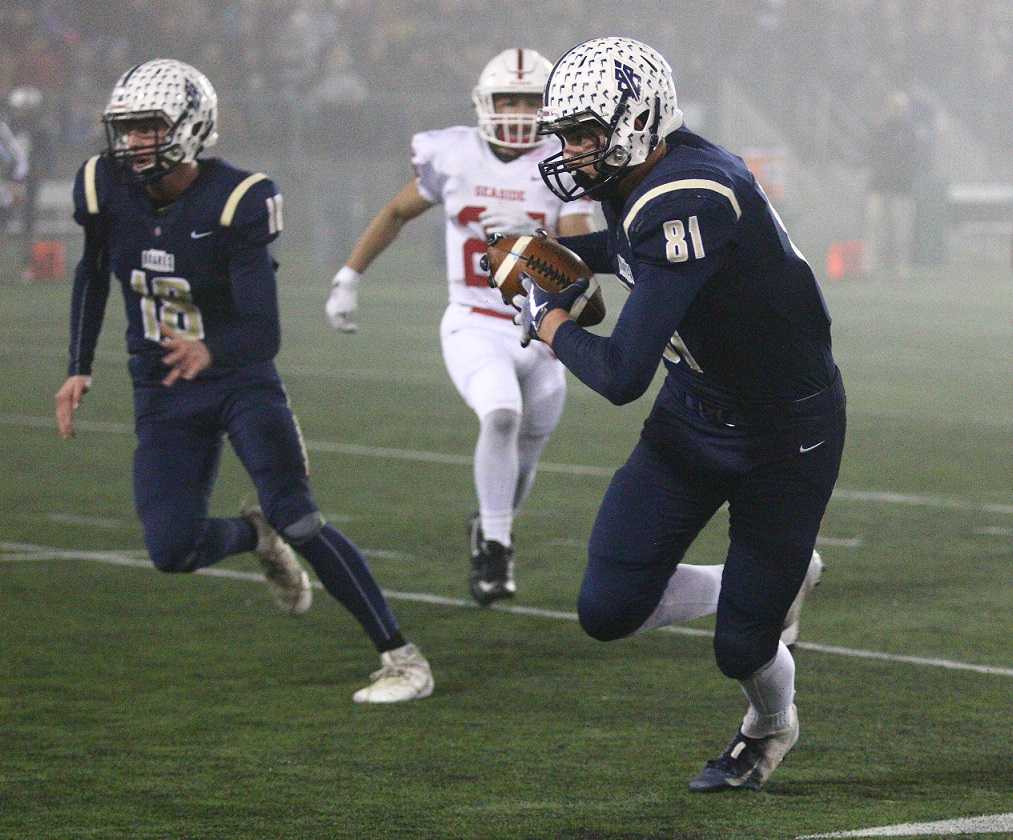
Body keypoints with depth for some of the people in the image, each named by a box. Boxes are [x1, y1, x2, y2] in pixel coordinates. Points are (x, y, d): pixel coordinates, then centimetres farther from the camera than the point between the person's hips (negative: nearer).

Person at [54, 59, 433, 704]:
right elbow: (93, 274, 13)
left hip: (242, 379, -4)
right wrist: (79, 370, 7)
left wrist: (210, 351, -50)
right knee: (172, 549, -8)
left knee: (295, 517, -19)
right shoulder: (106, 188, -9)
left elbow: (264, 332, -29)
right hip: (164, 395, 4)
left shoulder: (235, 202, -23)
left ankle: (402, 657, -11)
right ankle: (253, 537, 28)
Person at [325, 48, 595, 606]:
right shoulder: (453, 156, -3)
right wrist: (348, 278, 13)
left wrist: (531, 236, -34)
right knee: (501, 414, -29)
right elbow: (397, 212, 13)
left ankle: (491, 532, 45)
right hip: (474, 328, -2)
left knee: (526, 446, 14)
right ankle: (495, 546, -16)